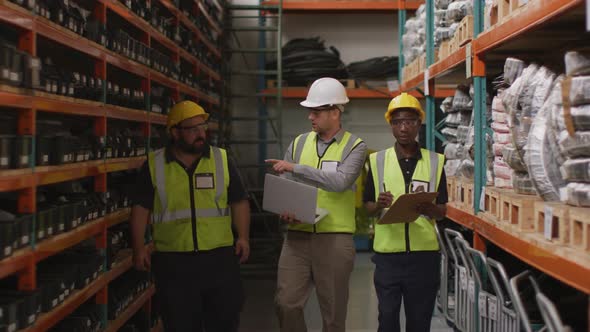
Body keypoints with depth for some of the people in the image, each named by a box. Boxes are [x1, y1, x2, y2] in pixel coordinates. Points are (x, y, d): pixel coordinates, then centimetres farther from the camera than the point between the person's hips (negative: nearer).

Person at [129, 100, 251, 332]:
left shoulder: (222, 160, 5)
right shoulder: (154, 165, 2)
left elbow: (239, 202, 7)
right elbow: (141, 208, 5)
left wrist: (243, 237, -4)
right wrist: (139, 247, -3)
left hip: (219, 258, 1)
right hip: (172, 262, -1)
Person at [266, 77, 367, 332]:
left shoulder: (355, 147, -1)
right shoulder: (299, 143, 10)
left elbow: (340, 181, -18)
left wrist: (295, 168, -18)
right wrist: (285, 210, -10)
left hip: (335, 238, -3)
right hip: (297, 236, 3)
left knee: (333, 311, 6)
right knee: (286, 303, -3)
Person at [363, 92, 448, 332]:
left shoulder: (434, 161, 6)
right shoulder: (377, 160, 5)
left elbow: (442, 212, 5)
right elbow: (368, 208, 7)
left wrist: (427, 207, -17)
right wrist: (379, 205, -16)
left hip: (424, 253, 0)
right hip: (388, 252, 0)